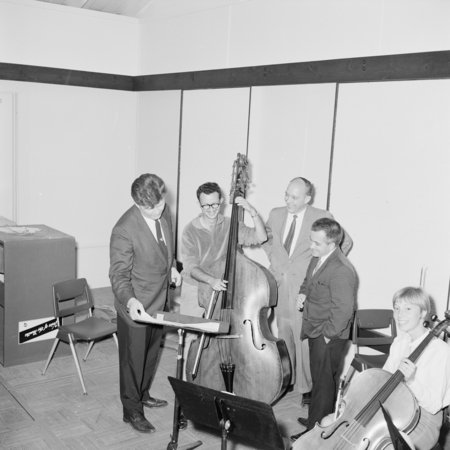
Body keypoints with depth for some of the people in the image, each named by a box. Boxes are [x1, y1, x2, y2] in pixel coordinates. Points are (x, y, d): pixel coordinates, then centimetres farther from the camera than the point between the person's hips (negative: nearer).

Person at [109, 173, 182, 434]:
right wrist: (129, 300, -38)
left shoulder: (164, 211, -6)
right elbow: (119, 274, -23)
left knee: (151, 353, 24)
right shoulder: (124, 230, -28)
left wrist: (172, 267, 13)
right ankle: (132, 410, 27)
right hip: (136, 306, -7)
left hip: (159, 300, 7)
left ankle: (143, 395, 44)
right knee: (133, 359, 9)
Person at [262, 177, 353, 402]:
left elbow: (346, 242, 5)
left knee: (304, 339, -4)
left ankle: (308, 386, 9)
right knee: (282, 336, 11)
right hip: (279, 284, 4)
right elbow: (266, 237, 26)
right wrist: (274, 258, 12)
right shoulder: (276, 214, 6)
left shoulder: (321, 217, -6)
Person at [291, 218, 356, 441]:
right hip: (315, 330, 9)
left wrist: (328, 335, -19)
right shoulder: (318, 258, 3)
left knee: (323, 382, 5)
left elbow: (343, 310, -26)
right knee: (321, 379, 23)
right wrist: (303, 294, 2)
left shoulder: (341, 270, -26)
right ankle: (324, 419, 41)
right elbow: (309, 281, 23)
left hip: (329, 336, -9)